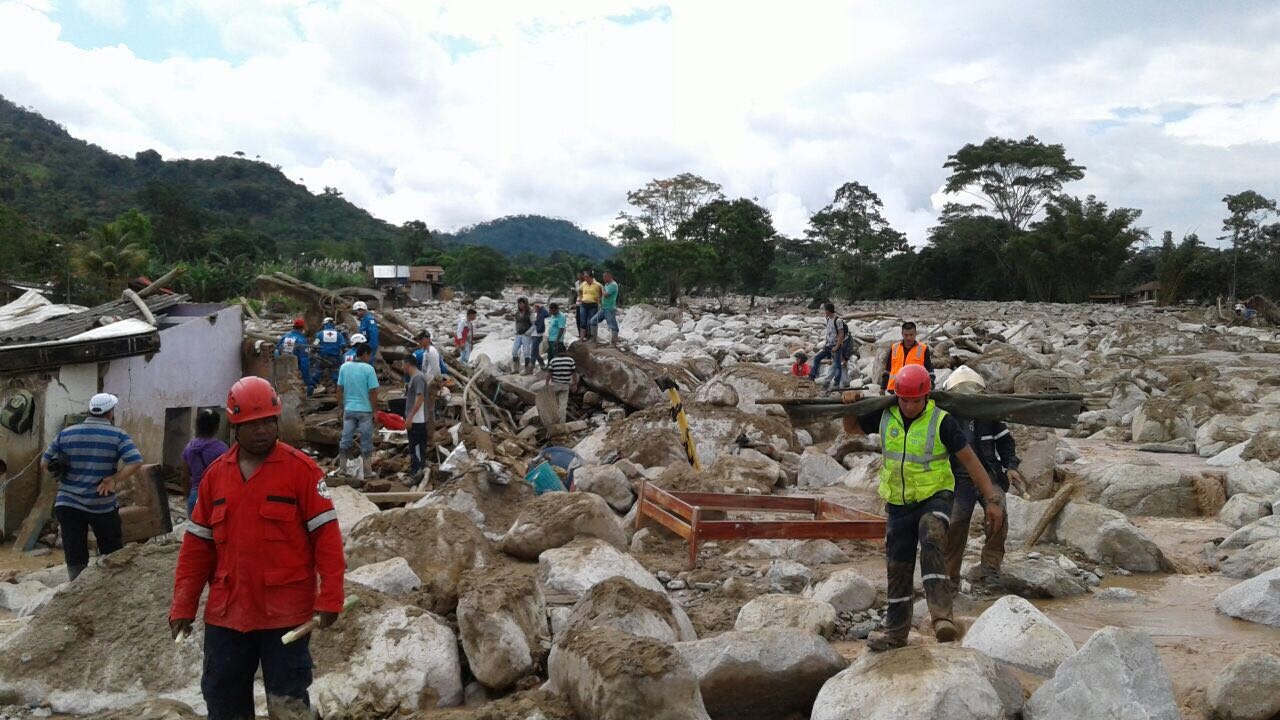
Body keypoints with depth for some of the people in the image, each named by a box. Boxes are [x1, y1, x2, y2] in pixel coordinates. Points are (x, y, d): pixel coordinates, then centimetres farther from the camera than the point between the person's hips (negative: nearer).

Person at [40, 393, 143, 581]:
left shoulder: (66, 433, 5)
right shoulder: (117, 435, -5)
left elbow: (44, 463, 8)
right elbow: (136, 463, -17)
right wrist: (114, 479, -10)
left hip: (68, 504, 3)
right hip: (103, 506, -2)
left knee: (75, 559, 6)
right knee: (113, 556, 13)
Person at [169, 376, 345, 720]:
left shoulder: (301, 469, -8)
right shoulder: (215, 474, 6)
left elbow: (326, 536, -10)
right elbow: (197, 546, 9)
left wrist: (330, 598, -15)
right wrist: (183, 606, 5)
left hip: (286, 612, -4)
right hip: (226, 613, 5)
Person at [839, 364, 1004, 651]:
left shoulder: (941, 421, -15)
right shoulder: (886, 416, -3)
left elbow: (970, 460, -12)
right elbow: (851, 428, 13)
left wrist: (992, 500, -15)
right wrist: (852, 402, -7)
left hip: (934, 498, -4)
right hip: (899, 503, 4)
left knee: (931, 542, -34)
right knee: (898, 567, 10)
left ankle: (942, 616, -38)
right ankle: (895, 631, 25)